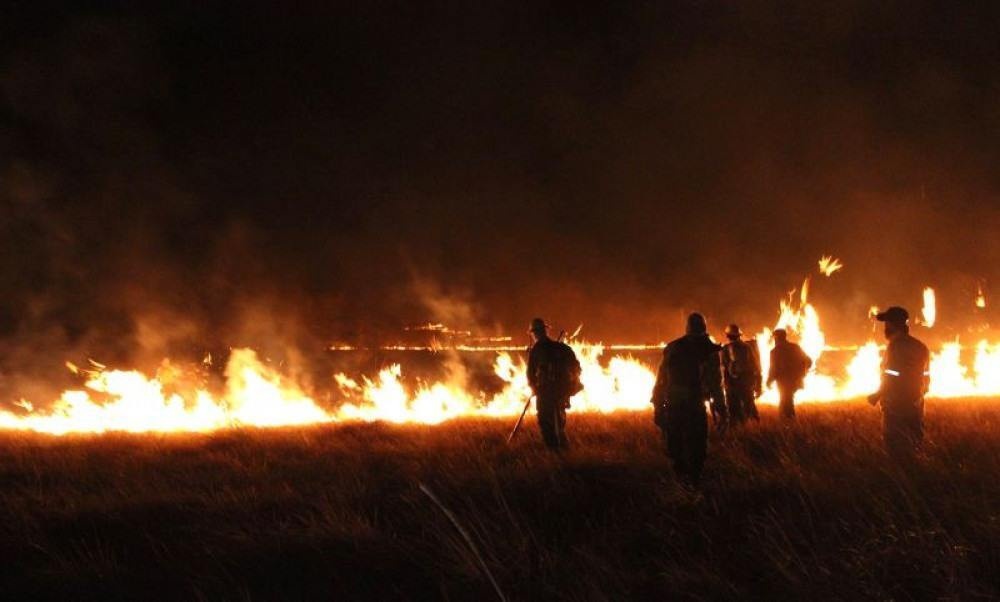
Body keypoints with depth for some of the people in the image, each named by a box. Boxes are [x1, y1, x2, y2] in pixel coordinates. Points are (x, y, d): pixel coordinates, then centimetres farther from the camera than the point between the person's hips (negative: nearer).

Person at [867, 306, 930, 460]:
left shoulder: (895, 346, -16)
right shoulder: (921, 348, 8)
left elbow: (891, 380, -19)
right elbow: (926, 379, 13)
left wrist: (876, 396, -5)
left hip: (896, 408, -8)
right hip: (916, 407, 8)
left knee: (898, 452, -3)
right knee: (913, 446, 15)